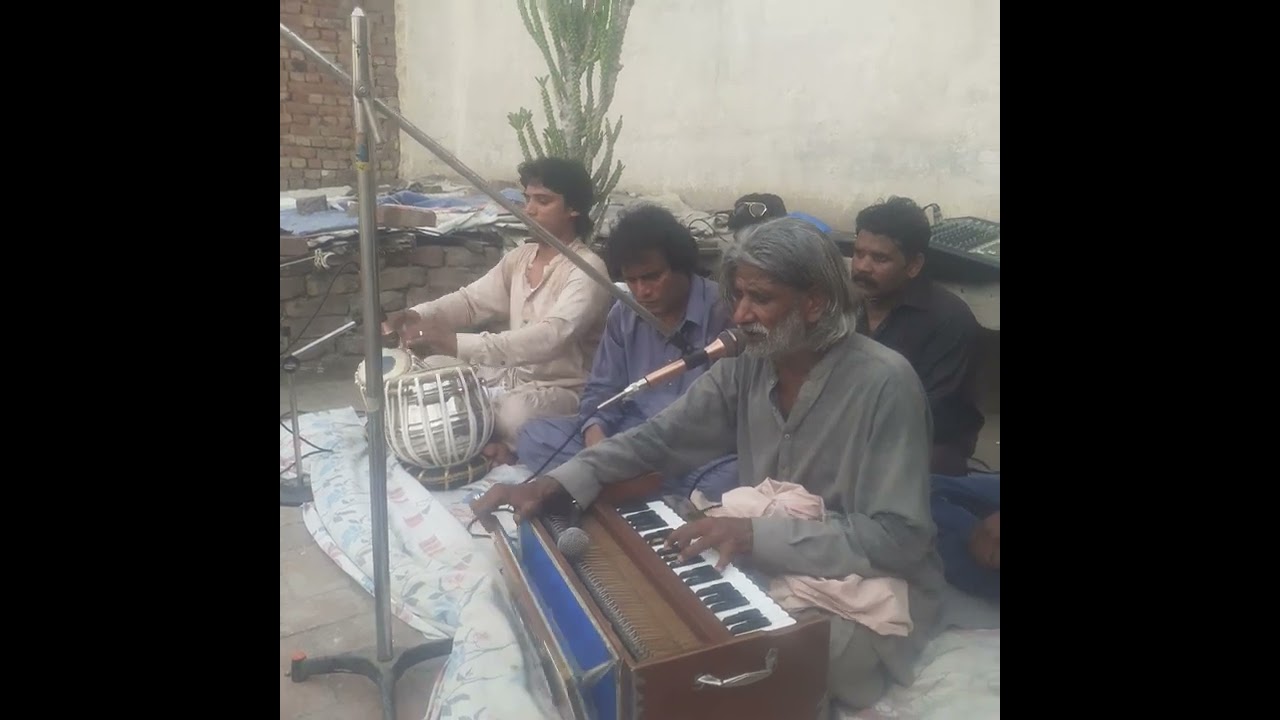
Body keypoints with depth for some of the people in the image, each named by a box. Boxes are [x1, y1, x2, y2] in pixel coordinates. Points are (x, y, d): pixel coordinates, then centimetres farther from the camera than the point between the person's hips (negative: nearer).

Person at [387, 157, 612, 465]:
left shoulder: (587, 269, -19)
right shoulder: (520, 257, 8)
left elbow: (550, 337, -34)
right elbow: (472, 300, 8)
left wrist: (459, 344, -42)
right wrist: (418, 315, -14)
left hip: (560, 391, -8)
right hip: (509, 376, 8)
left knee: (515, 414, -39)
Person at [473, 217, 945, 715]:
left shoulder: (884, 384, -22)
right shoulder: (747, 365, -4)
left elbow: (899, 538, -24)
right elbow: (659, 439, -2)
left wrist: (758, 535, -31)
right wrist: (555, 485, -17)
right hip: (768, 567, 6)